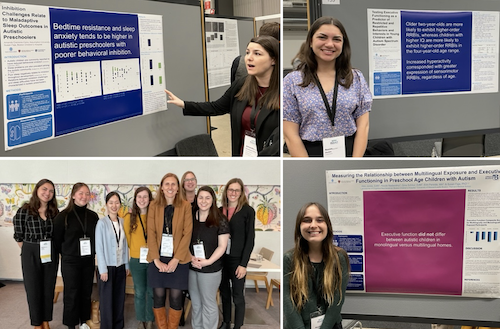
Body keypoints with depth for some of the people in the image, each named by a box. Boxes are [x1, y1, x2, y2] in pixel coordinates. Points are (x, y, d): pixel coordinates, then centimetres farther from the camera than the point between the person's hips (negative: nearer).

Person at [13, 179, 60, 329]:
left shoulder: (55, 212, 1)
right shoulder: (24, 211, -9)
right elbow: (19, 236, -3)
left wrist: (53, 249, 1)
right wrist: (29, 252, 1)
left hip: (51, 256, 3)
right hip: (31, 256, -3)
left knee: (48, 288, 10)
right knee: (33, 289, 6)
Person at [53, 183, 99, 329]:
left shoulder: (93, 216, 3)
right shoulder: (64, 216, -9)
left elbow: (97, 237, 11)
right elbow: (56, 239, -3)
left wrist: (92, 253, 7)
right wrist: (66, 254, 5)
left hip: (88, 261, 4)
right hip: (70, 262, -4)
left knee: (86, 292, 11)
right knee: (71, 294, 1)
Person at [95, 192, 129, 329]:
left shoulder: (122, 222, 4)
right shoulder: (102, 223, -9)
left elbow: (125, 245, 8)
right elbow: (99, 247, -9)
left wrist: (127, 265, 7)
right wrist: (103, 269, -11)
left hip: (120, 266, 4)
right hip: (107, 266, -4)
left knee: (119, 298, 10)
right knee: (107, 299, 2)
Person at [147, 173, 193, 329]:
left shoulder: (185, 206, 2)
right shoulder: (154, 206, 6)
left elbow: (187, 233, -3)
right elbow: (151, 233, 1)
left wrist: (176, 259, -11)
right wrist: (157, 260, -9)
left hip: (178, 259, -1)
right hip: (157, 259, 1)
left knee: (176, 298, 0)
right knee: (158, 297, 3)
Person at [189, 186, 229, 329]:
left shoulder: (220, 221, -8)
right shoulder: (190, 218, 4)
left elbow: (222, 246, -9)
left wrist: (208, 261, -19)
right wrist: (190, 257, -9)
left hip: (210, 270, -4)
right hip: (191, 268, 4)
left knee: (209, 304, 5)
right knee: (195, 303, 17)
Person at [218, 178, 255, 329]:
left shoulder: (248, 211, -7)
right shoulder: (220, 210, 5)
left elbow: (250, 239, -8)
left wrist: (243, 264, -13)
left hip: (237, 259, -4)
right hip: (221, 258, 4)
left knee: (237, 295, 4)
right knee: (224, 292, 15)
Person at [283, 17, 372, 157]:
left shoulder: (356, 78, 2)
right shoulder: (292, 81, -4)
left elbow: (363, 126, -1)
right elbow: (291, 134, -7)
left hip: (351, 150, 2)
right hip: (310, 152, -1)